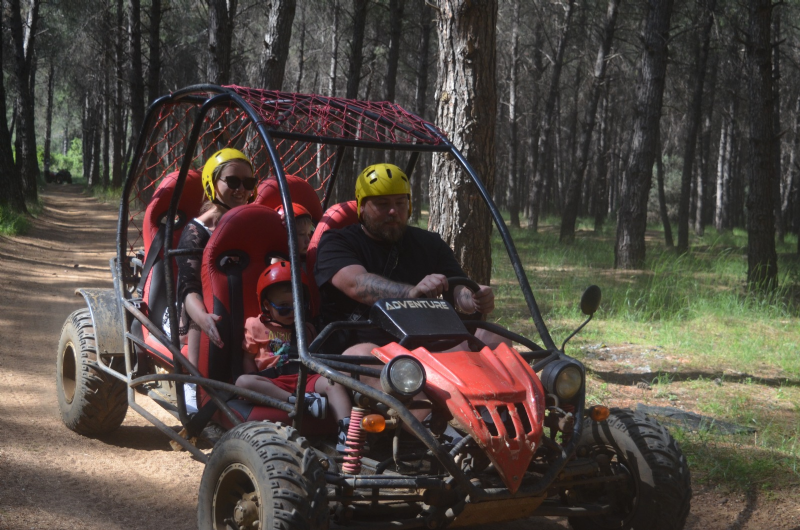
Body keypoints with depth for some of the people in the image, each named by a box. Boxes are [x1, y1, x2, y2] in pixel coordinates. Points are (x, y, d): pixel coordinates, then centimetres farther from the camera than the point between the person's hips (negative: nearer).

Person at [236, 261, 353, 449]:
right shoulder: (256, 326, 13)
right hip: (272, 382, -2)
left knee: (333, 383, -28)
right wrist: (256, 387, -7)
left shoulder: (305, 329, 24)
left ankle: (346, 434, -45)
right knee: (243, 382, -35)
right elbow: (248, 357, 9)